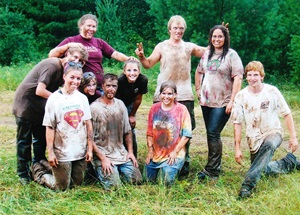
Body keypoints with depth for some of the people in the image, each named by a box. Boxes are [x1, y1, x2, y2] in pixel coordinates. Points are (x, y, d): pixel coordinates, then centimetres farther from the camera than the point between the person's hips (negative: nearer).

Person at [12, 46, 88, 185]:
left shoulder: (65, 69, 2)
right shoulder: (52, 65, -25)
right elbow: (40, 91, -28)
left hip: (39, 106, 8)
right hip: (25, 105, -8)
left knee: (41, 138, 16)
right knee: (24, 141, 2)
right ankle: (23, 173, 12)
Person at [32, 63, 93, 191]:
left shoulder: (82, 98, 3)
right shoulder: (54, 99, -10)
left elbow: (88, 124, 4)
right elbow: (50, 127, -10)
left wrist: (90, 148, 2)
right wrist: (50, 152, -12)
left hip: (81, 152, 5)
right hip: (62, 153, -5)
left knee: (77, 183, 17)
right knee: (62, 187, 6)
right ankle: (38, 171, 30)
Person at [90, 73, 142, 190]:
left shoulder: (120, 104, 9)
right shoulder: (94, 108, -10)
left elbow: (127, 131, 16)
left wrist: (130, 152, 5)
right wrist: (103, 158, -15)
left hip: (121, 153, 5)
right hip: (102, 154, -5)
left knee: (137, 180, -6)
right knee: (114, 186, -18)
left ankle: (117, 170, 18)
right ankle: (99, 170, 10)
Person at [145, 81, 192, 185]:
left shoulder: (181, 109, -7)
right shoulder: (154, 108, 3)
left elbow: (187, 134, -8)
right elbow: (150, 132, 8)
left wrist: (175, 152, -12)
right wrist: (150, 150, 0)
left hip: (174, 154, -4)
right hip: (156, 153, 4)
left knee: (168, 181, -16)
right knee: (148, 179, 3)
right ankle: (161, 167, 31)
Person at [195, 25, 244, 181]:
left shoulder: (231, 55, -8)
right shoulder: (207, 53, 10)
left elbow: (238, 78, -13)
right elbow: (199, 71, 24)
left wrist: (232, 101, -18)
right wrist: (198, 89, 13)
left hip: (223, 103, -6)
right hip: (206, 101, 6)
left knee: (213, 134, -11)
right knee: (211, 134, 10)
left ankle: (212, 171, -6)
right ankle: (215, 166, 20)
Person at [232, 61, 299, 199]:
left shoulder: (272, 91, -10)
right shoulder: (241, 96, -8)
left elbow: (286, 114, -2)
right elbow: (237, 123, -5)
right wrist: (237, 148, -8)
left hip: (273, 132, -3)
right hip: (254, 139, 3)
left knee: (270, 145, -38)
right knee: (265, 170, 10)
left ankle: (249, 183, -40)